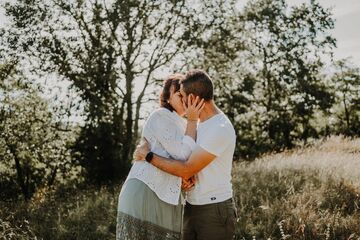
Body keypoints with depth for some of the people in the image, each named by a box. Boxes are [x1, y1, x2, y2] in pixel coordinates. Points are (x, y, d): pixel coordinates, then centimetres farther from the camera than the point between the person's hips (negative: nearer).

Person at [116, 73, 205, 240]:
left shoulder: (183, 126, 22)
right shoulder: (160, 116, -4)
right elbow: (183, 155, -12)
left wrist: (189, 177, 0)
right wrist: (192, 120, -4)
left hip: (167, 199, 8)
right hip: (146, 192, -8)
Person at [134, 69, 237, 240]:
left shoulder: (220, 129, -22)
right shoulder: (200, 123, 10)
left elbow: (187, 170, -23)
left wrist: (148, 155, -15)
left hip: (216, 212, -9)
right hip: (193, 208, 9)